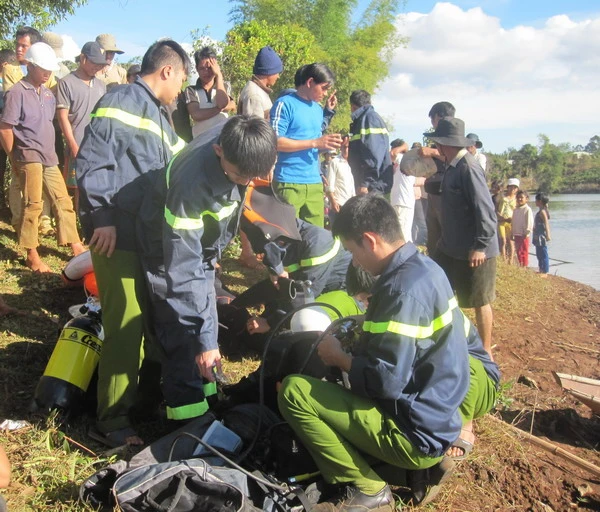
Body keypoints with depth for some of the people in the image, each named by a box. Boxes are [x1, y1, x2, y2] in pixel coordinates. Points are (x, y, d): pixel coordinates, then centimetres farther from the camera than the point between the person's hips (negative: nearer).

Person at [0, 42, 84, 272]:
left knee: (63, 201, 8)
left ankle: (75, 247, 15)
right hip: (29, 157, -7)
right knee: (33, 205, -3)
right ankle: (32, 255, 7)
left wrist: (49, 151, 12)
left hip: (49, 156, 7)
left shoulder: (48, 93, 11)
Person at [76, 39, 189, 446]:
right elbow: (92, 160, -17)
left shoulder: (158, 115, 21)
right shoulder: (122, 101, -9)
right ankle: (114, 420, 4)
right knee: (125, 325, -8)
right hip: (118, 234, -9)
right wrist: (102, 217, -20)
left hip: (151, 234, 9)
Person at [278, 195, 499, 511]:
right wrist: (369, 324, 14)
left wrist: (339, 357, -8)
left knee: (293, 391, -11)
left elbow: (385, 381, -26)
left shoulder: (402, 288, -24)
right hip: (446, 409, 9)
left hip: (418, 434, -9)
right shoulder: (425, 267, 3)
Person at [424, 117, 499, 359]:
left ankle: (485, 351, 21)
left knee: (480, 302, 6)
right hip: (451, 248, 9)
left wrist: (481, 246, -23)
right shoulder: (452, 165, 7)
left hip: (474, 251, -9)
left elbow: (485, 210, -24)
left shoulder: (468, 168, -21)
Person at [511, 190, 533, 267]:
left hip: (524, 235, -7)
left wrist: (527, 232, -16)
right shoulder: (515, 210, 13)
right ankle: (520, 266, 20)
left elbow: (530, 222, -14)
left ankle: (525, 266, 5)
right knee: (518, 252, 12)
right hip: (516, 234, 7)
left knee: (524, 252, -2)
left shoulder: (527, 209, -11)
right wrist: (512, 232, 14)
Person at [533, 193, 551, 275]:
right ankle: (541, 270, 26)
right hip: (538, 237, 10)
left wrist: (547, 235, -24)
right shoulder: (542, 211, 14)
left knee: (543, 255, -6)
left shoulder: (542, 211, -15)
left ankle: (544, 272, -3)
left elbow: (546, 224, -21)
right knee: (539, 255, 17)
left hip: (541, 237, -10)